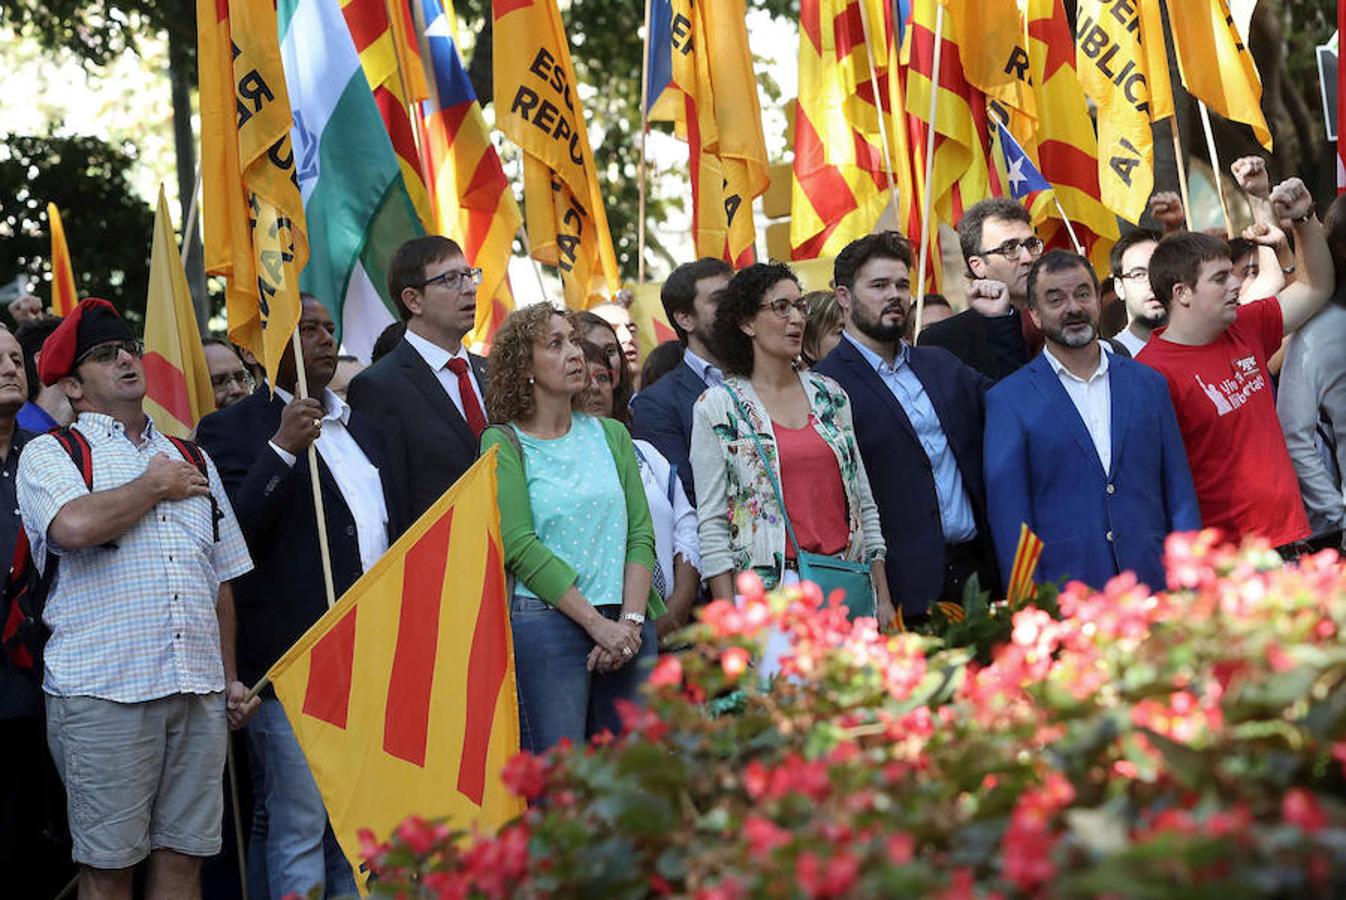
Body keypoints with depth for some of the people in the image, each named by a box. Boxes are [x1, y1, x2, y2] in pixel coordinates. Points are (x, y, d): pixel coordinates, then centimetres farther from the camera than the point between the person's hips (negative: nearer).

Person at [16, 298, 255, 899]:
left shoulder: (192, 461, 22)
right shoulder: (49, 455, 5)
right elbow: (74, 527, -18)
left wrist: (230, 679, 17)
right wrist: (154, 486, -3)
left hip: (198, 691, 4)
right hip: (102, 691, -4)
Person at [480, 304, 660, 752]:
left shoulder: (611, 434, 16)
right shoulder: (504, 443, 2)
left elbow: (640, 534, 9)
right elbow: (521, 547, -8)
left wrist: (630, 621, -6)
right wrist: (598, 624, -13)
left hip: (627, 627, 5)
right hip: (544, 622, -4)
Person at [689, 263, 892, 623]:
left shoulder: (829, 394, 13)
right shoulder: (717, 407, 0)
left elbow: (864, 503, 15)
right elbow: (712, 524, -4)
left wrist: (883, 597, 9)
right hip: (768, 591, -4)